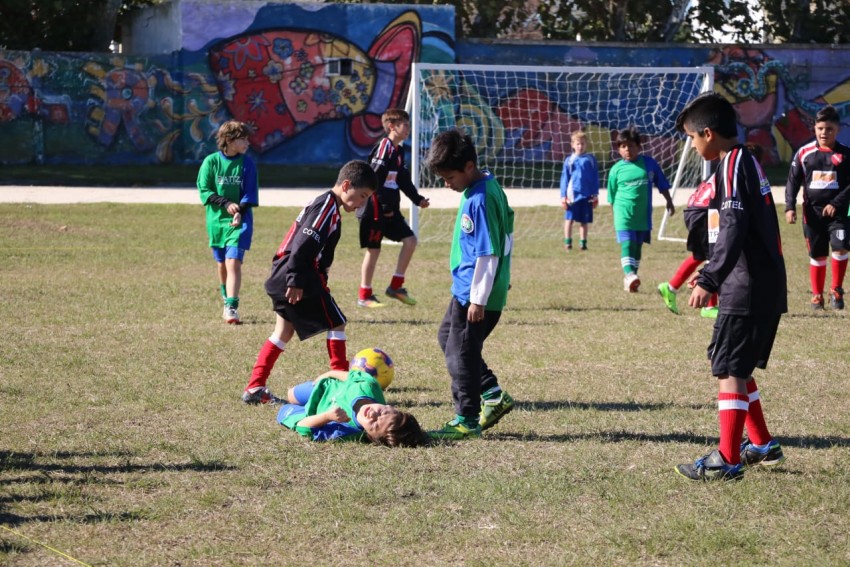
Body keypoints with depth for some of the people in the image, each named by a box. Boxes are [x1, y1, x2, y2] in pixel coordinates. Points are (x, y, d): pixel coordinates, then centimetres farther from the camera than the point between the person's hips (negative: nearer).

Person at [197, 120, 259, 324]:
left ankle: (231, 308, -19)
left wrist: (240, 212, -19)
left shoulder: (247, 164, -1)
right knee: (222, 265, 12)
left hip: (240, 221, -1)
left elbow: (250, 194, -1)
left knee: (233, 262, -14)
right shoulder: (211, 161, -3)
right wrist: (226, 203, -17)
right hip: (216, 220, 1)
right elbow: (204, 191, -3)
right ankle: (227, 301, 32)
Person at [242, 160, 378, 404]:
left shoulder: (322, 204, 19)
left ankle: (254, 388, 12)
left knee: (283, 333, 14)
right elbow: (304, 245, -22)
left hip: (281, 279, 10)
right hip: (300, 279, -10)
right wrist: (296, 281, -24)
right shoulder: (327, 206, -13)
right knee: (336, 324, 1)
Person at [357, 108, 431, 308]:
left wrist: (417, 199, 11)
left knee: (410, 240, 5)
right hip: (375, 207, -9)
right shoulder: (384, 146, -16)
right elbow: (375, 178, -21)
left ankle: (395, 287, 13)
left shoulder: (399, 151, 13)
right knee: (373, 249, -3)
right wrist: (385, 205, -20)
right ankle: (364, 296, 6)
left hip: (391, 208, 9)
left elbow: (403, 180, 20)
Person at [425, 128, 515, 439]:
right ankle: (494, 396, 25)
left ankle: (467, 420, 9)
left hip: (476, 294, -11)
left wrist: (479, 299, -20)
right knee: (448, 337, 22)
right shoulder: (487, 186, 6)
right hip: (465, 289, 11)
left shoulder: (480, 199, -24)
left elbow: (487, 254, -24)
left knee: (460, 352, -1)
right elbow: (505, 235, 17)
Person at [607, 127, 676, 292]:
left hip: (643, 215, 2)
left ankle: (631, 278, 21)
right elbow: (612, 197, 8)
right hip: (624, 214, -2)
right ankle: (629, 274, -31)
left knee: (637, 246, 11)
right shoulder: (616, 169, -1)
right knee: (627, 244, -18)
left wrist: (669, 202, 11)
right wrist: (615, 214, 11)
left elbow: (662, 185, 11)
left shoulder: (649, 163, 1)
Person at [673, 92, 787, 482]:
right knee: (735, 366, 19)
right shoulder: (748, 163, 17)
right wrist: (712, 272, 30)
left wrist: (709, 281, -26)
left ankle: (728, 460, -10)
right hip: (765, 285, 10)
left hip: (747, 289, -10)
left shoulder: (732, 166, -14)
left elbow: (733, 231, -23)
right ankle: (762, 445, 26)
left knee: (729, 370, -9)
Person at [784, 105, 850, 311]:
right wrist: (790, 207, -6)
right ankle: (817, 295, 22)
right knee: (817, 255, 8)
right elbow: (793, 182, 5)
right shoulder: (804, 153, 1)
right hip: (812, 212, 1)